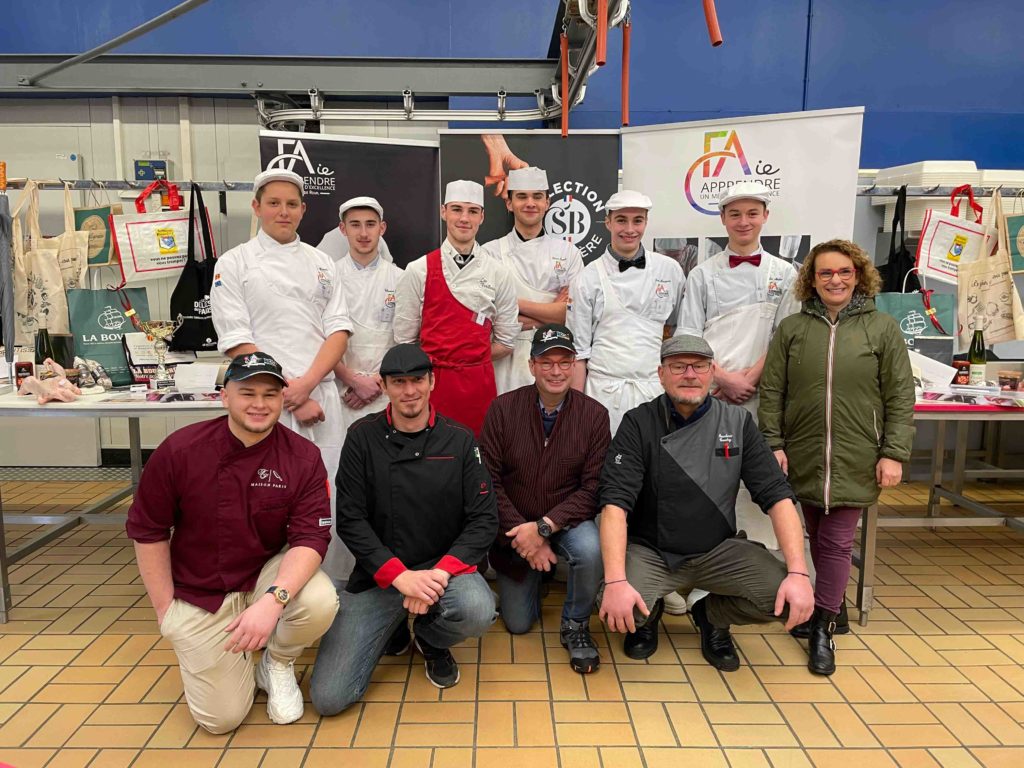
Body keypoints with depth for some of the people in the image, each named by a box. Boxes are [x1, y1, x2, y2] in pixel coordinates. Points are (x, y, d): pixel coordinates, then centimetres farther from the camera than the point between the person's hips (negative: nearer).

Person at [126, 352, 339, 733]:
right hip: (198, 595, 0)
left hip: (267, 575, 1)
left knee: (320, 602, -31)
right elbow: (147, 530, -5)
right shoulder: (180, 449, -15)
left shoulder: (303, 457, -15)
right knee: (221, 718, -3)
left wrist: (273, 600, -37)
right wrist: (165, 609, -4)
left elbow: (311, 539, -21)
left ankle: (278, 664, 4)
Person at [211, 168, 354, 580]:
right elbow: (237, 342, -4)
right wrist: (290, 398, -10)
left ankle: (334, 586, 18)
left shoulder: (321, 263, 14)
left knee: (329, 497, 3)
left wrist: (306, 384, -10)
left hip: (322, 395, 3)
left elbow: (339, 329, 5)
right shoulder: (234, 264, 4)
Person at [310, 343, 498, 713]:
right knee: (328, 698, -11)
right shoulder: (362, 437, -1)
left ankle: (432, 640, 5)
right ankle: (393, 629, 21)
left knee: (478, 611, -34)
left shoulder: (459, 440, 0)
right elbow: (350, 520, -6)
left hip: (444, 566, 0)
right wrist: (399, 576, -19)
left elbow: (484, 519, -4)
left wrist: (440, 572, -20)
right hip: (378, 575, 0)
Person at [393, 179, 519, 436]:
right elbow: (404, 340, 4)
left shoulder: (498, 273, 4)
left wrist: (472, 359, 1)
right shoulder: (418, 271, 0)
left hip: (479, 384, 1)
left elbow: (506, 343, 8)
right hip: (431, 383, -1)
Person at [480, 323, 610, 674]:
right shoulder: (503, 408, -12)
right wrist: (523, 535, -20)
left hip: (567, 521, -1)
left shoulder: (594, 414, -12)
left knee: (591, 549, -35)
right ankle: (537, 576, 39)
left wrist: (543, 527, -26)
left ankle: (575, 626, -5)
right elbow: (488, 480, -13)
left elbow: (593, 487, -15)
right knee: (518, 624, 5)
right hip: (515, 526, 1)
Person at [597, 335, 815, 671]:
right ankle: (648, 615, 11)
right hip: (650, 551, -2)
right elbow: (615, 503, -18)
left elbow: (777, 496, -5)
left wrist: (799, 572, -19)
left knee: (787, 599, -21)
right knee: (619, 611, -30)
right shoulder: (639, 424, -10)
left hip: (717, 550, 3)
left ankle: (712, 616, 13)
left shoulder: (738, 422, -1)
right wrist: (616, 581, -31)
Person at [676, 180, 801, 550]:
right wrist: (725, 378, -9)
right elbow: (687, 339, 2)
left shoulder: (784, 274, 9)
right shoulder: (703, 274, 7)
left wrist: (750, 378, -9)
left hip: (760, 392, 0)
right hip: (708, 391, 0)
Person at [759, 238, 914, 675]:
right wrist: (774, 444, -3)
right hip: (804, 456, 2)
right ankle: (833, 609, 32)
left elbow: (900, 398, 0)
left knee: (836, 541, 0)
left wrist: (894, 454, -5)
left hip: (855, 459, -2)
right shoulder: (791, 329, 4)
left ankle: (822, 630, 11)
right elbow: (771, 392, 3)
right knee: (817, 538, 12)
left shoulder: (882, 329, 1)